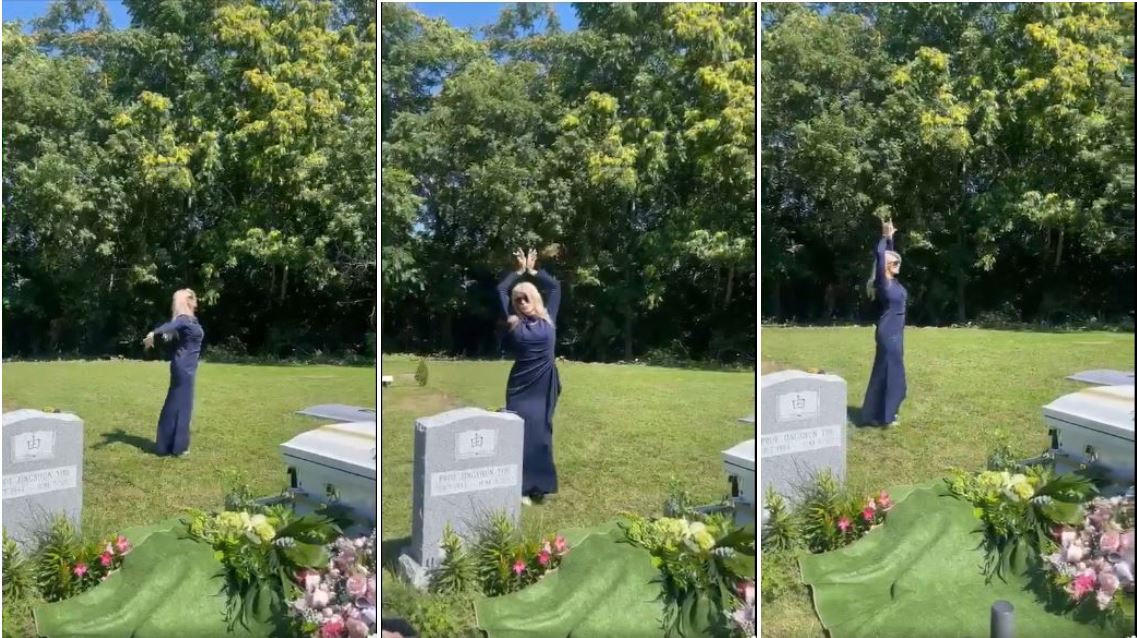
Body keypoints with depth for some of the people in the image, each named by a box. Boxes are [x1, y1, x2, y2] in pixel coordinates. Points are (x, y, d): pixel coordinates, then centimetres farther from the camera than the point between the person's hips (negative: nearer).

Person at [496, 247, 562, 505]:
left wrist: (533, 270, 18)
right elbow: (500, 290, 9)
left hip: (545, 386, 1)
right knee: (521, 434, -4)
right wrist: (520, 269, 17)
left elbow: (555, 286, 14)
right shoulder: (513, 322, 4)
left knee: (541, 433, 5)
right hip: (521, 387, -1)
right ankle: (522, 487, 0)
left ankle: (539, 484, 12)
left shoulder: (548, 318, 8)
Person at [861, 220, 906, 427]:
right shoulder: (882, 282, -13)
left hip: (896, 332, 9)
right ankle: (881, 416, -2)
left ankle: (881, 412, 23)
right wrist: (885, 236, -14)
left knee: (892, 370, 14)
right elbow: (880, 254, -23)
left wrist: (891, 237, 14)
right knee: (888, 370, -6)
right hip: (888, 332, -9)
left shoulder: (893, 281, 10)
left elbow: (889, 254, 22)